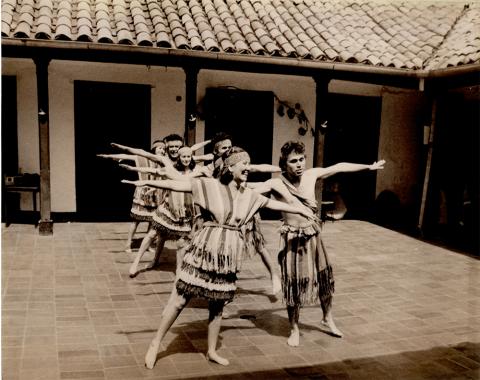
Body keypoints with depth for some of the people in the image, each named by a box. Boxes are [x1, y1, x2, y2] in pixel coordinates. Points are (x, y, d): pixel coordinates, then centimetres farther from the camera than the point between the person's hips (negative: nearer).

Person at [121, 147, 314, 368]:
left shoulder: (249, 196, 7)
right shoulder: (209, 185, -7)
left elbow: (275, 204, 18)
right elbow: (176, 185, -12)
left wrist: (301, 210, 25)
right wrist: (147, 182, -20)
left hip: (228, 255, 4)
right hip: (204, 250, -4)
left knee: (217, 305, 14)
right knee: (180, 299, 2)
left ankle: (211, 351, 31)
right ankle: (155, 344, 18)